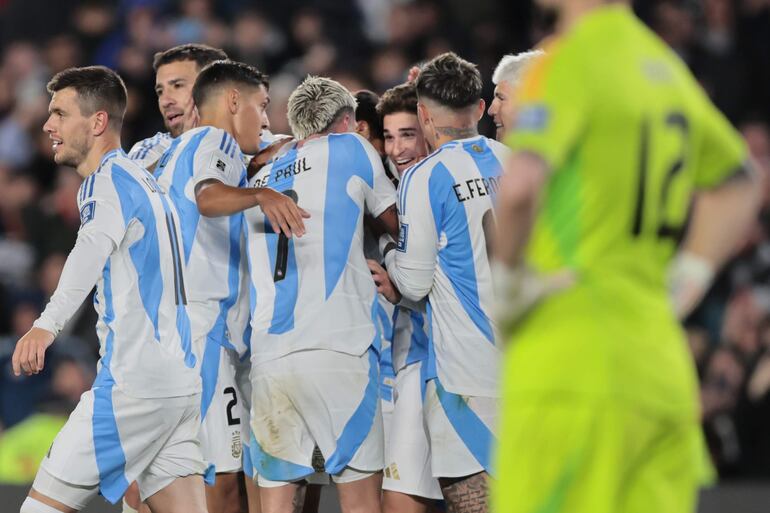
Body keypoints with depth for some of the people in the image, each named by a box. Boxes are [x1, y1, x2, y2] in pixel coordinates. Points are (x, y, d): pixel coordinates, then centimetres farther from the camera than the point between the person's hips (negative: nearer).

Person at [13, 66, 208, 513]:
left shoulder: (109, 180, -10)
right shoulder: (145, 179, 20)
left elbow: (93, 247, -31)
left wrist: (48, 325, -46)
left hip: (133, 386, -9)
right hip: (180, 383, 9)